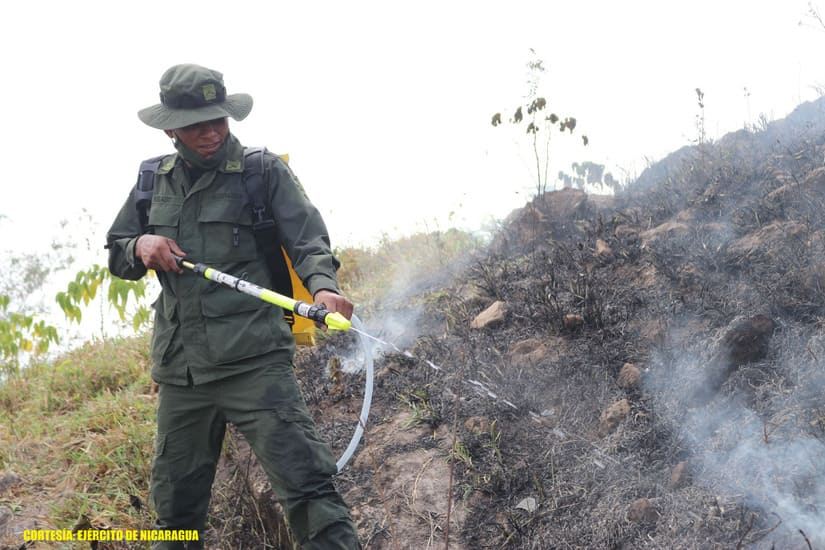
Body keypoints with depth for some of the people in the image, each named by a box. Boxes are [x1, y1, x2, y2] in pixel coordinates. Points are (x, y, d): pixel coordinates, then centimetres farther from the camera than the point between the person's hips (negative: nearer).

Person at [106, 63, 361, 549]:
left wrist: (323, 286, -29)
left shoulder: (266, 172, 0)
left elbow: (308, 240, -7)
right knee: (176, 503, 15)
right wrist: (140, 247, -3)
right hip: (179, 369, 5)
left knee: (307, 482, -15)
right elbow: (116, 257, 21)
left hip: (254, 361, -4)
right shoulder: (153, 181, 12)